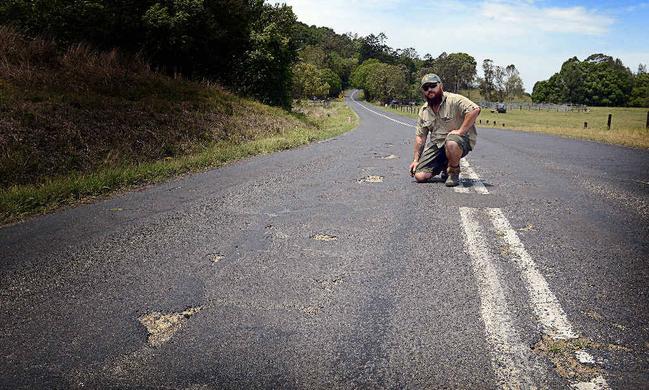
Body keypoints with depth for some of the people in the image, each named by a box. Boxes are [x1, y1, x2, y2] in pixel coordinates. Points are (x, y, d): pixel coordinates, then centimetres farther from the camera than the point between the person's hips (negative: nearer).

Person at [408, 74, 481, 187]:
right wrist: (416, 160, 5)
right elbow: (420, 136, 11)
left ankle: (454, 173, -12)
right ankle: (445, 166, 20)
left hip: (461, 140, -5)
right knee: (420, 176, -10)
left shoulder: (454, 100, -10)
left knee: (451, 143, -42)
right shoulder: (423, 111, 10)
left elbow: (475, 110, -25)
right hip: (437, 145, 5)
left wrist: (461, 131, -27)